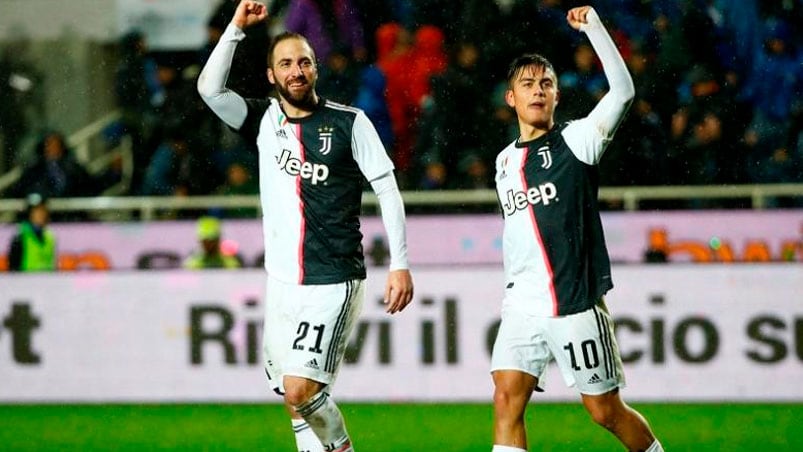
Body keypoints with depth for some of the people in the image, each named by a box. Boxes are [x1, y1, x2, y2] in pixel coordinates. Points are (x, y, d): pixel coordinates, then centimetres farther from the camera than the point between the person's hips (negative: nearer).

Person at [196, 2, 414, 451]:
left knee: (301, 390, -16)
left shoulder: (350, 123, -2)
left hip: (333, 282, -5)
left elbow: (388, 189, -2)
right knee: (293, 394, 6)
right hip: (282, 281, 5)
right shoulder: (264, 120, 9)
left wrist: (400, 264, -8)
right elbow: (210, 88, -5)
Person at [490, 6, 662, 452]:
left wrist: (592, 25, -20)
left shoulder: (575, 140, -3)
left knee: (606, 411, 3)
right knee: (506, 401, -10)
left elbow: (622, 89, -17)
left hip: (575, 305, -5)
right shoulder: (504, 161, 15)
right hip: (522, 308, 5)